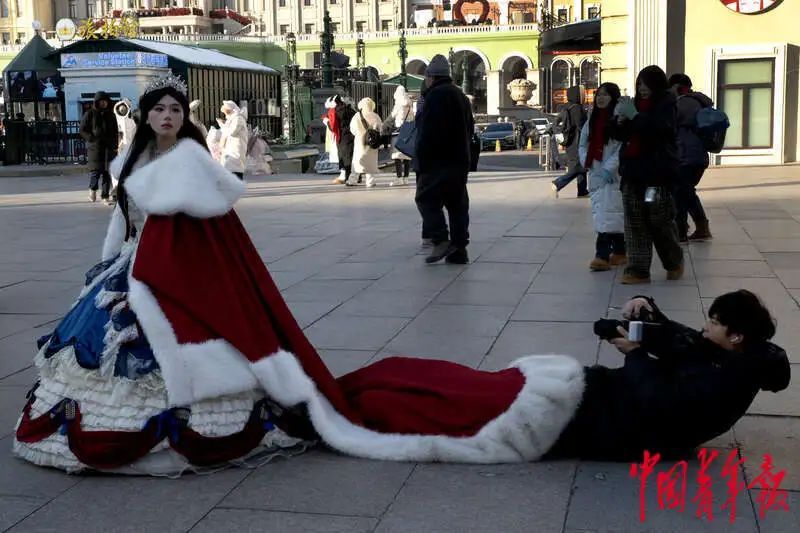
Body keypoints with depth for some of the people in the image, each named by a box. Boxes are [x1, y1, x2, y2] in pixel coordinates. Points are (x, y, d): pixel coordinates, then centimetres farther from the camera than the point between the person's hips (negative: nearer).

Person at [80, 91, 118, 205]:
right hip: (95, 147, -3)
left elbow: (115, 132, 18)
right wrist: (93, 139, -11)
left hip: (109, 148, 3)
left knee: (107, 171, 0)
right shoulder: (90, 114, 2)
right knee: (96, 170, -10)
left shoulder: (110, 115, 14)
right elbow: (83, 130, 1)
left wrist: (115, 146, 8)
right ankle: (92, 189, 16)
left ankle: (105, 196, 5)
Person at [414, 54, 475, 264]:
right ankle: (459, 250, 9)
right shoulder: (460, 96, 19)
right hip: (460, 160, 9)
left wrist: (420, 162, -15)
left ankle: (440, 240, -14)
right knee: (457, 204, 8)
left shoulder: (435, 96, -12)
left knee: (426, 199, -2)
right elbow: (470, 129, 24)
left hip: (438, 161, -9)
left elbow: (427, 133, -18)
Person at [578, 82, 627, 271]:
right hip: (596, 173, 7)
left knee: (607, 213, -12)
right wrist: (586, 163, 1)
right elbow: (583, 144, 17)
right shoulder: (592, 119, 15)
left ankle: (603, 255, -14)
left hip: (613, 175, -7)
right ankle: (619, 253, 21)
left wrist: (608, 169, -19)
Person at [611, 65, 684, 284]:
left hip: (658, 173, -5)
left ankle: (674, 262, 23)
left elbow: (660, 128, -20)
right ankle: (638, 270, 5)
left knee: (660, 221, 1)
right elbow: (620, 135, 18)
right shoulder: (636, 104, 13)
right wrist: (620, 122, -3)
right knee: (635, 224, 2)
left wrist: (634, 116, -23)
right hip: (633, 172, 5)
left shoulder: (666, 105, -3)